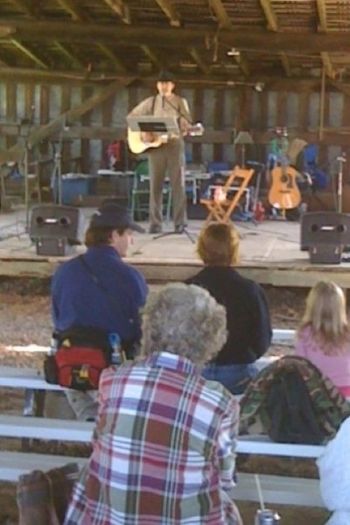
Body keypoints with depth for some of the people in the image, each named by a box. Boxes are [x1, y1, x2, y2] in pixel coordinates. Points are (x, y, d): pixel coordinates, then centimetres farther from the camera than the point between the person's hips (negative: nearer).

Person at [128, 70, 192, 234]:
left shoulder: (180, 102, 7)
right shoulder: (150, 102, 10)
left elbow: (187, 123, 1)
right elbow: (131, 116, 8)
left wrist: (184, 129, -23)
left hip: (175, 144, -1)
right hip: (155, 145, 1)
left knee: (178, 184, -4)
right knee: (155, 185, 1)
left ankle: (180, 223, -1)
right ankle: (155, 223, 5)